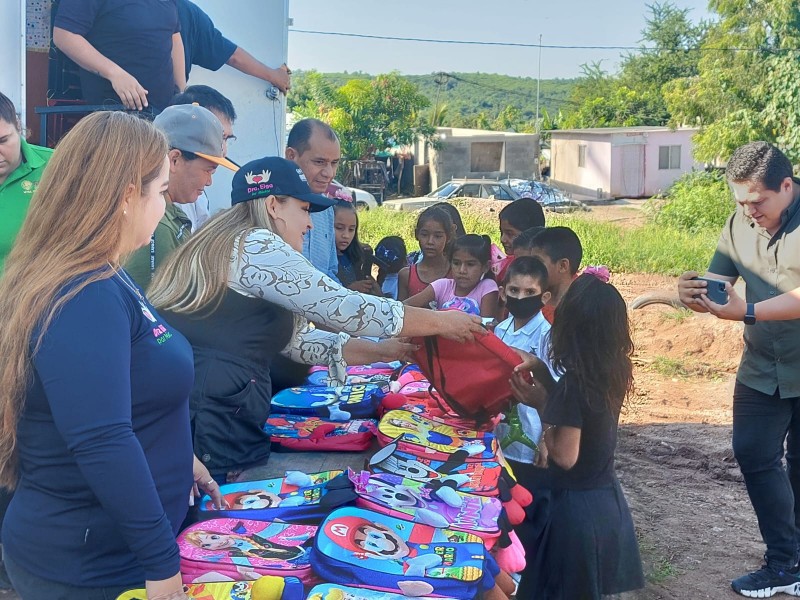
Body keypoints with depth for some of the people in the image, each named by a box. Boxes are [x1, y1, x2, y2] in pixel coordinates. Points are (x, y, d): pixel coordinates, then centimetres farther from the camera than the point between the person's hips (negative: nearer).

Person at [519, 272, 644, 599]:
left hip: (575, 508, -7)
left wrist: (544, 425, -5)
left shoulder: (573, 383, -23)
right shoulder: (614, 374, -2)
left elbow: (566, 456, -19)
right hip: (607, 500, 7)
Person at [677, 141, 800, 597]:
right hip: (762, 368, 5)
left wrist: (750, 311, -40)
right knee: (755, 456, 6)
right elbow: (715, 289, -3)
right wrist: (694, 295, -26)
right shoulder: (740, 225, -3)